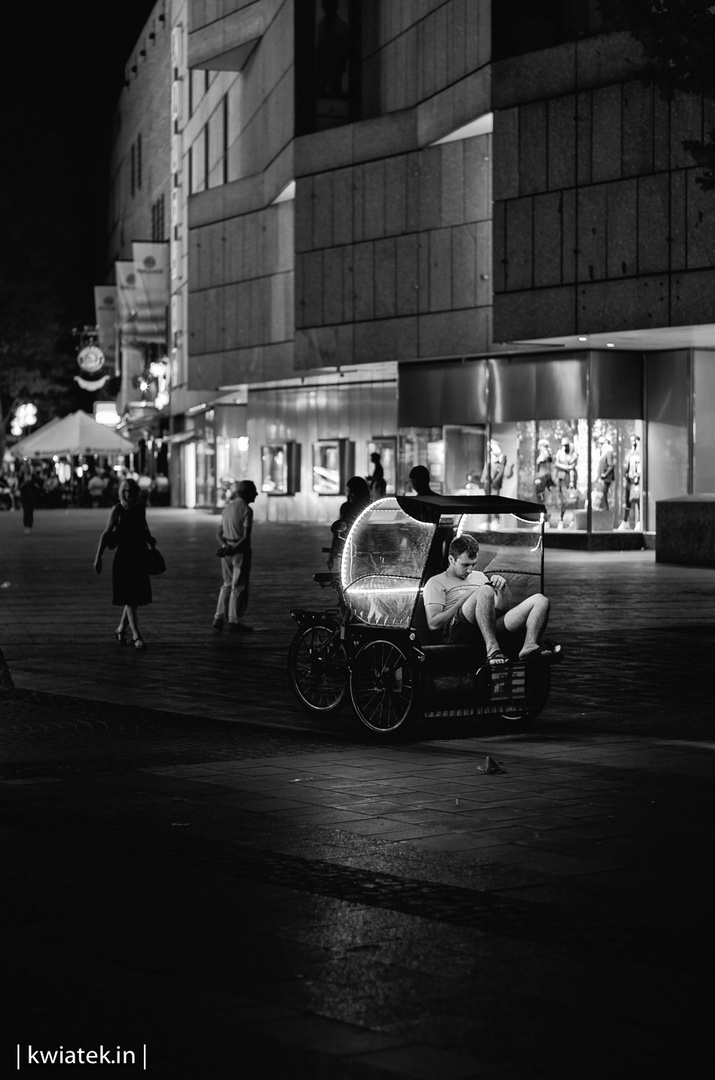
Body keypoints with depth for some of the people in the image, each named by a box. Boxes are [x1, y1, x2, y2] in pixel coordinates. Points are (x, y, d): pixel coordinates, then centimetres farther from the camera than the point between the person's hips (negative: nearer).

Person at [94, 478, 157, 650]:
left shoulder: (141, 508, 6)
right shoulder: (117, 510, -7)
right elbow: (106, 534, -6)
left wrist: (150, 540, 5)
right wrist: (98, 557, -12)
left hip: (140, 557, 5)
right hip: (124, 557, -5)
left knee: (136, 597, 9)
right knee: (129, 598, -6)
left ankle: (121, 629, 27)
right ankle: (136, 635, -7)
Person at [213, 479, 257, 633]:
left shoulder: (227, 508, 12)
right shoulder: (246, 510, -12)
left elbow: (219, 534, 11)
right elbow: (246, 537, -19)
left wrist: (225, 546, -4)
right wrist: (233, 549, -15)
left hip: (227, 550, 7)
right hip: (240, 551, -7)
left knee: (228, 585, 16)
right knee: (239, 587, 1)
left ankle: (219, 618, 11)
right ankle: (234, 622, 3)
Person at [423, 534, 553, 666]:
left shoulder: (480, 577, 32)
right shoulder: (436, 582, 14)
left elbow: (502, 610, 27)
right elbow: (433, 624, 0)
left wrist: (502, 590, 6)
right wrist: (465, 600, -4)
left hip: (493, 628, 6)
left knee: (540, 600, -14)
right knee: (486, 591, -36)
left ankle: (530, 646, -39)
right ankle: (492, 649, -45)